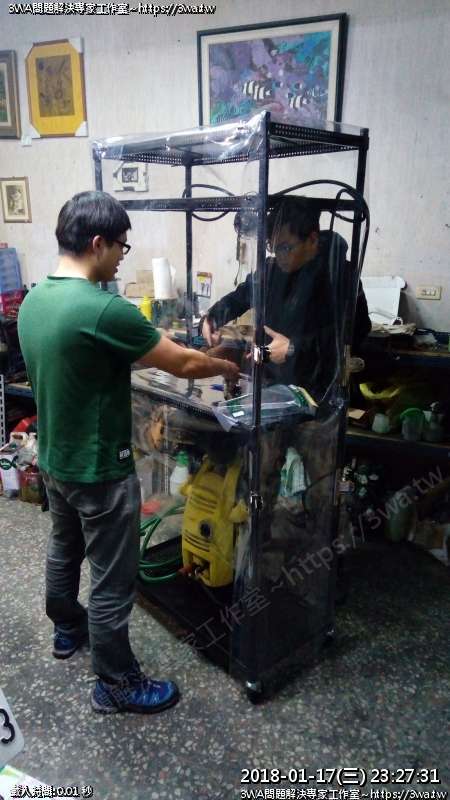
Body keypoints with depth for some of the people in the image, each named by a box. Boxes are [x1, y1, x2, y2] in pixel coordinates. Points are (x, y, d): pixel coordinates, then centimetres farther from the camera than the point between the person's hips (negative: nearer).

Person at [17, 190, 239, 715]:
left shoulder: (33, 300, 0)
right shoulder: (105, 310, -27)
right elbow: (184, 364, -18)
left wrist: (142, 354, 14)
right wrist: (228, 368, 0)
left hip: (53, 460, 9)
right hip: (99, 471, -9)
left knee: (64, 548, 28)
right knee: (112, 582, 8)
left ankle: (67, 628, 52)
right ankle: (115, 684, 26)